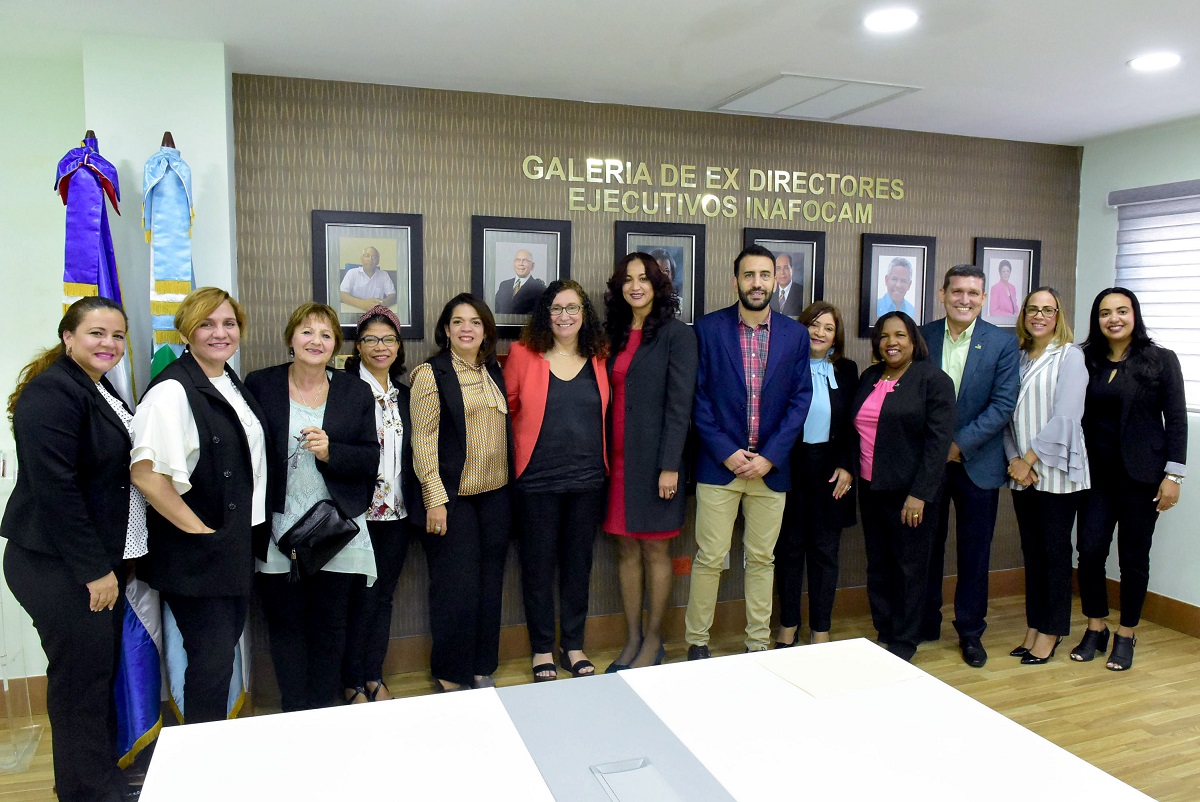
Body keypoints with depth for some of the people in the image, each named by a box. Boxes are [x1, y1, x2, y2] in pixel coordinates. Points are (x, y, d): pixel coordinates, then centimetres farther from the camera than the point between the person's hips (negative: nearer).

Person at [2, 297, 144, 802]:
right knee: (80, 683, 1)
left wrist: (110, 563, 15)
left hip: (99, 561, 9)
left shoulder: (99, 391, 14)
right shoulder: (52, 391, -16)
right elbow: (54, 489, -22)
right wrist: (94, 569, -19)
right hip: (60, 568, -9)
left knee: (102, 674, 17)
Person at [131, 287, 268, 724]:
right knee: (212, 657, 1)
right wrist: (199, 531, -18)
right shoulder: (173, 391, -18)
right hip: (194, 555, -8)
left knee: (226, 643, 18)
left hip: (235, 547, 8)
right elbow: (146, 475, -26)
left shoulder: (232, 384, 9)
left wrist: (245, 532, 13)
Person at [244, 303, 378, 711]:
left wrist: (329, 452, -17)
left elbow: (369, 459, 1)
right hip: (277, 529, 0)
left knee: (330, 625, 9)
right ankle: (295, 715, 24)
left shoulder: (356, 392, 3)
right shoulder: (260, 385, 1)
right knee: (285, 624, 8)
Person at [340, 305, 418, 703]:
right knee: (361, 598, 3)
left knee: (383, 596, 14)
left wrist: (414, 504, 9)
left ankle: (374, 678, 27)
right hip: (359, 513, -5)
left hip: (397, 513, 6)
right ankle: (353, 684, 19)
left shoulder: (403, 394, 11)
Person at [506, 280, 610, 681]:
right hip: (538, 480, -3)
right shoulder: (524, 354, -5)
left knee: (578, 564, 13)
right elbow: (506, 409, -1)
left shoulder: (598, 357, 4)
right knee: (539, 565, 8)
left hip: (587, 478, 3)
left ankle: (574, 647, 29)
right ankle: (542, 650, 24)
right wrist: (519, 451, -1)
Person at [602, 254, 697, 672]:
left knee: (655, 549, 5)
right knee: (627, 550, 10)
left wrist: (669, 465, -15)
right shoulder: (615, 335, 12)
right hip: (618, 459, 6)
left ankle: (653, 641, 19)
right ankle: (632, 640, 21)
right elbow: (609, 397, 11)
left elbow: (680, 404, -11)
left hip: (654, 459, -5)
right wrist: (603, 457, 5)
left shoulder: (676, 334, -5)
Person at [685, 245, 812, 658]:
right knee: (709, 558, 3)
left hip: (771, 465, 2)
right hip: (719, 463, -2)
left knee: (762, 559, 12)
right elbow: (699, 397, -4)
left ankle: (758, 644, 25)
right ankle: (697, 642, 18)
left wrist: (769, 456, -8)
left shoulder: (795, 334, 4)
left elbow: (800, 399, 2)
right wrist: (727, 452, -11)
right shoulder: (709, 328, -2)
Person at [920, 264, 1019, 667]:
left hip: (977, 463, -1)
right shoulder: (922, 337, 0)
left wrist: (959, 444, -15)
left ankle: (970, 631, 24)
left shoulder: (1003, 343, -4)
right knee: (926, 545, 11)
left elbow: (1004, 405, -10)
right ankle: (925, 623, 27)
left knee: (974, 551, 8)